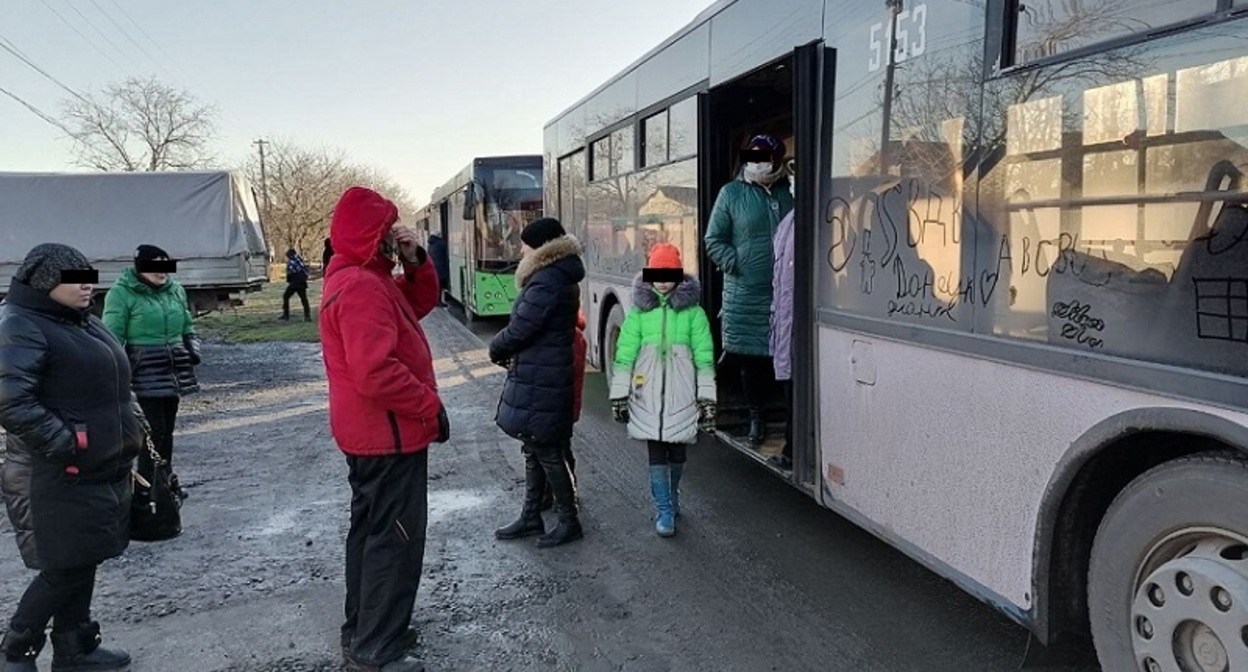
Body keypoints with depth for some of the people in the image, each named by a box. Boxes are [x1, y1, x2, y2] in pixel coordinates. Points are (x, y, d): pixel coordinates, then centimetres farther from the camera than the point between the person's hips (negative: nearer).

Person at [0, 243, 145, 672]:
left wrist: (132, 432, 13)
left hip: (101, 472, 9)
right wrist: (67, 447, -23)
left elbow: (114, 387, 24)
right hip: (59, 479, -9)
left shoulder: (84, 323, 14)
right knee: (66, 569, -2)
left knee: (83, 563, 15)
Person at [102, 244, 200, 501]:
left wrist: (193, 349, 4)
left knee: (167, 429, 14)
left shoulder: (175, 290, 11)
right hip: (145, 372, -6)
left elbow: (187, 329, 21)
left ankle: (165, 478, 27)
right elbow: (112, 338, -10)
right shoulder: (121, 293, -8)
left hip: (174, 371, 6)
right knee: (153, 430, -7)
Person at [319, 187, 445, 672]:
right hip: (389, 432, -11)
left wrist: (415, 263, 1)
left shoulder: (367, 279, 11)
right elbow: (376, 371, -30)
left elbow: (421, 304, 19)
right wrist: (430, 406, -21)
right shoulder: (361, 288, -23)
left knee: (372, 531, 19)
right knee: (396, 538, -3)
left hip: (372, 431, 11)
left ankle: (362, 631, 33)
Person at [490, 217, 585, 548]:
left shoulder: (546, 283, -21)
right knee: (536, 450, 17)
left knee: (547, 452, 0)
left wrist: (496, 350, -1)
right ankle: (531, 518, 29)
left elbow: (520, 329, -20)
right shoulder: (560, 278, 12)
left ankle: (569, 522, 11)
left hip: (538, 381, -10)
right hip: (542, 376, 10)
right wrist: (510, 352, 5)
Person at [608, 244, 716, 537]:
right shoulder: (639, 310, 5)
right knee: (656, 452, 0)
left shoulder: (693, 312, 1)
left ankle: (670, 498, 35)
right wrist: (619, 394, 3)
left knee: (676, 450, 10)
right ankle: (666, 511, 8)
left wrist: (707, 398, -3)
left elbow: (704, 356, 0)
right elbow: (624, 354, 5)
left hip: (681, 393, 0)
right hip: (648, 394, 0)